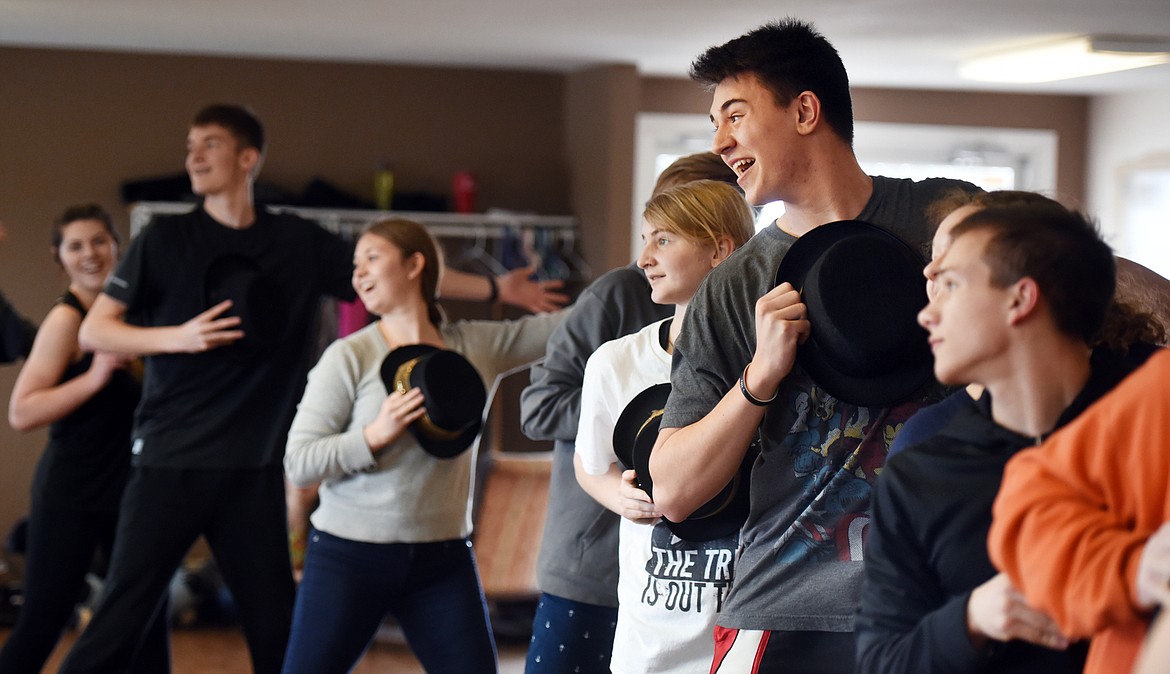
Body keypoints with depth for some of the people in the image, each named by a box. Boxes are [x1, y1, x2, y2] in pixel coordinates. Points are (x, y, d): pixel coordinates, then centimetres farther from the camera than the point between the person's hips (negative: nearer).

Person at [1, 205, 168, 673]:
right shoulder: (66, 318, -13)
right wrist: (94, 377, -26)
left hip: (124, 488, 8)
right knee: (41, 625, -2)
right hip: (70, 494, -8)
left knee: (146, 619, 7)